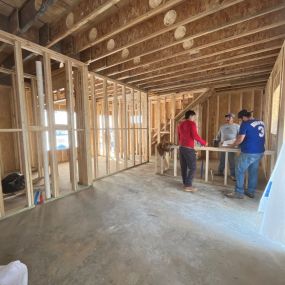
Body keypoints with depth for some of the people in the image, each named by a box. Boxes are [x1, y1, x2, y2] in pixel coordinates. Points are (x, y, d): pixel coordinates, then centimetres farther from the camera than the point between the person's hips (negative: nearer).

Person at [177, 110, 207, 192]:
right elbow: (195, 136, -14)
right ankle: (188, 186, 0)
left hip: (181, 147, 8)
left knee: (183, 167, 11)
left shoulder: (180, 124, 16)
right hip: (189, 148, -8)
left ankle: (185, 183, 19)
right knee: (192, 168, -1)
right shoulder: (191, 123, -7)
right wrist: (204, 143, -1)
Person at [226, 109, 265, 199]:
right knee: (253, 172, 15)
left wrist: (232, 145, 2)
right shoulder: (261, 122, 10)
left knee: (240, 171, 1)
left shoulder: (245, 124, -12)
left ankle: (239, 193, 6)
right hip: (260, 151, 8)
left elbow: (240, 140, -14)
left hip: (249, 152, -8)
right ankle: (251, 192, 24)